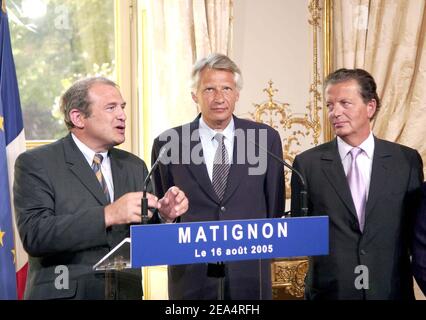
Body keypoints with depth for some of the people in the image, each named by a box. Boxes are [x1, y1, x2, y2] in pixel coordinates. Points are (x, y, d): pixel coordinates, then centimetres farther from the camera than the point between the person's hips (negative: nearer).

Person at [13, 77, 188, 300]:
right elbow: (34, 235, -21)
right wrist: (107, 215, -28)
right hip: (64, 293, -4)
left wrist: (164, 215, -13)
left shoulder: (134, 166, 7)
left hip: (127, 293, 5)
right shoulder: (34, 164, -8)